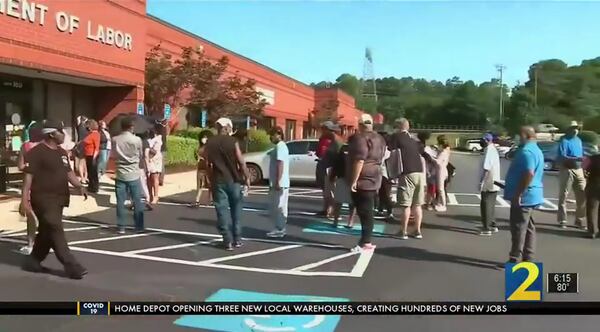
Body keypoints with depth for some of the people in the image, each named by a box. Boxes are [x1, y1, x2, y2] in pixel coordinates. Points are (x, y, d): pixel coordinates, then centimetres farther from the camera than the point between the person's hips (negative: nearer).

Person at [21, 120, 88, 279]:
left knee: (47, 232, 15)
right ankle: (72, 266, -8)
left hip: (58, 199, 9)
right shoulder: (36, 152, -12)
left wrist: (79, 186, 0)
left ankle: (32, 262, 31)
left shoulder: (61, 152, 14)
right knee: (55, 231, -8)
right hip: (44, 199, -9)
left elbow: (68, 173, 16)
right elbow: (28, 176, -15)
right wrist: (25, 198, -20)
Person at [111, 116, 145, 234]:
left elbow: (112, 156, 9)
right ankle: (139, 227, 11)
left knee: (120, 202, 6)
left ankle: (121, 227, 9)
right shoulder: (137, 140, -9)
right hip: (134, 175, -1)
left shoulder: (115, 140, -3)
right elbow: (141, 156, 3)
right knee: (137, 201, 7)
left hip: (120, 174, 2)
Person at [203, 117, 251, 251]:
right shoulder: (232, 141, -7)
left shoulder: (209, 143, 1)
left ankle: (228, 241, 2)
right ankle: (237, 239, 16)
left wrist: (210, 180, 12)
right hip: (234, 180, -1)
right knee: (236, 210, 12)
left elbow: (207, 163, 3)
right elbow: (241, 162, -8)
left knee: (222, 211, 4)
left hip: (218, 181, 1)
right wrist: (247, 178, 1)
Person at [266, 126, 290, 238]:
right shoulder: (281, 146, 18)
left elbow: (280, 165, -22)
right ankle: (280, 229, 18)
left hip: (280, 183, -10)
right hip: (281, 182, 10)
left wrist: (277, 182, -25)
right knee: (279, 207, 13)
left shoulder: (279, 146, -14)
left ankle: (279, 229, 0)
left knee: (278, 206, -5)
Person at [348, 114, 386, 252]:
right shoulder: (379, 139, 15)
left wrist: (354, 181, -20)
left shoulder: (361, 138, -14)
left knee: (364, 211, -7)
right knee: (367, 211, 11)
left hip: (363, 180, -9)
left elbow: (359, 160, -22)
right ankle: (366, 241, 15)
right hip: (373, 179, 9)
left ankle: (365, 243, -4)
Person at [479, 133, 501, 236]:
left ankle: (487, 229, 1)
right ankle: (493, 226, 26)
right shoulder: (493, 150, 13)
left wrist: (481, 181, -22)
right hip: (493, 183, 10)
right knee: (491, 205, 18)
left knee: (485, 206, -3)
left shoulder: (489, 151, -18)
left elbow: (486, 168, -25)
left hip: (488, 184, -10)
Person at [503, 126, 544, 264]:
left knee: (518, 228, -5)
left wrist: (518, 194, -25)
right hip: (531, 196, 10)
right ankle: (528, 259, 18)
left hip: (523, 197, -10)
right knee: (528, 227, 13)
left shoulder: (526, 151, -18)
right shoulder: (536, 150, 16)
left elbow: (529, 174, -29)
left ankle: (514, 259, -1)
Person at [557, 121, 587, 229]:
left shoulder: (579, 140, 16)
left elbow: (581, 155, 21)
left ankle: (579, 220, 15)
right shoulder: (564, 140, -8)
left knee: (582, 195, 4)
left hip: (579, 170, 7)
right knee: (563, 196, -1)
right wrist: (576, 159, -29)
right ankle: (562, 220, 7)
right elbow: (562, 157, -19)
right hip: (567, 170, -7)